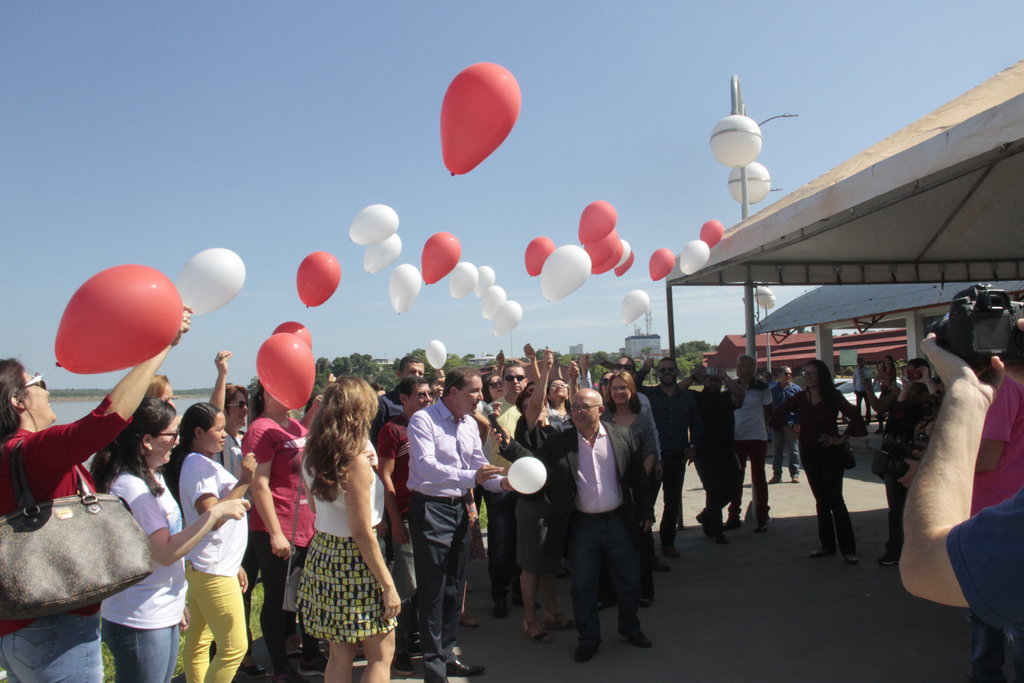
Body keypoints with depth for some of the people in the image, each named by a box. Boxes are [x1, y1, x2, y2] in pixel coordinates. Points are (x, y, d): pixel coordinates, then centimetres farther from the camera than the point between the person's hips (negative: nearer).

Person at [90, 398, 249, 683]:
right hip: (140, 625, -9)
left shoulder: (152, 478, 8)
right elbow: (166, 553, -24)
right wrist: (215, 513, -23)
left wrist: (176, 604, 20)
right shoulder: (131, 488, -21)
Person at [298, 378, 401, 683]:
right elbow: (363, 534, -19)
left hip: (322, 552, 8)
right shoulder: (356, 463, -20)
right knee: (381, 653, 7)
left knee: (340, 654, 18)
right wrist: (388, 585, -12)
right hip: (354, 559, -8)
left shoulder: (312, 456, 2)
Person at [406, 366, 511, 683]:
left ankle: (446, 655, 29)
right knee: (433, 588, 1)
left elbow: (479, 465, 9)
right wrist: (470, 477, -36)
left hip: (459, 508, 8)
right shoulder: (423, 420, -15)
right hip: (431, 508, -7)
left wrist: (501, 481, -11)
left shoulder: (470, 424, 9)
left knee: (455, 585, 15)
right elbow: (426, 465, -27)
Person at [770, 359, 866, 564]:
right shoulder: (801, 398, 6)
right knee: (821, 501, 10)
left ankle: (848, 549, 1)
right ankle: (827, 545, 18)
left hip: (830, 452, -4)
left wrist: (841, 439, -13)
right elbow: (777, 416, 15)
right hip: (809, 453, 4)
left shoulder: (833, 396, -7)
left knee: (835, 500, -6)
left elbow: (855, 417, -17)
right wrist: (793, 432, 8)